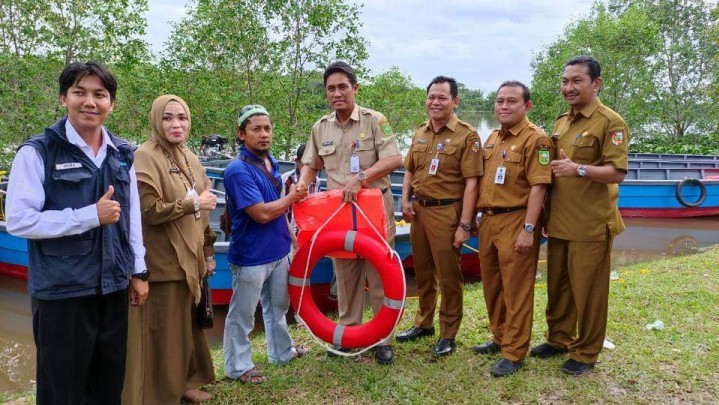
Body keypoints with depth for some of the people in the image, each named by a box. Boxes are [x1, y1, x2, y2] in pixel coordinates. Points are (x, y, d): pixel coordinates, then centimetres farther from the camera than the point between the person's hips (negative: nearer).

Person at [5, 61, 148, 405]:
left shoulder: (122, 154, 8)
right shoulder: (37, 152, -9)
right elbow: (18, 220, -15)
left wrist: (138, 271, 11)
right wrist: (91, 215, -18)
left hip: (113, 287, 5)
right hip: (62, 291, -5)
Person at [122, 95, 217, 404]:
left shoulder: (189, 158, 12)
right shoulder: (145, 157, -12)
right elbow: (149, 211, -21)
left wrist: (208, 252, 15)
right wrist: (193, 203, -13)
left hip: (190, 260, 8)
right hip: (162, 263, -7)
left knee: (188, 326, 17)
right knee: (162, 332, 2)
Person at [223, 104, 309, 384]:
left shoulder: (271, 162, 5)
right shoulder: (238, 171, -22)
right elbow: (262, 213, -27)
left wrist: (289, 234, 14)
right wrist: (292, 198, -13)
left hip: (278, 250, 8)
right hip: (251, 256, -8)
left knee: (278, 306, 23)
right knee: (242, 314, 8)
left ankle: (282, 351, 42)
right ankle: (238, 366, 24)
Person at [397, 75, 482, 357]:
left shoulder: (467, 136, -10)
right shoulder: (420, 134, 10)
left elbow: (471, 182, -13)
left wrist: (464, 225, -17)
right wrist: (405, 201, 5)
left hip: (446, 212, -6)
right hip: (418, 210, 6)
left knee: (448, 275, 4)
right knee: (422, 271, 17)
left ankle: (448, 334, 19)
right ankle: (424, 323, 34)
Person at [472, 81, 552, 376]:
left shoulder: (535, 138, -10)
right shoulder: (492, 138, 15)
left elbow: (538, 186, -17)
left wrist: (529, 229, -21)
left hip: (515, 221, -8)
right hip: (488, 219, 8)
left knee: (516, 289, 0)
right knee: (491, 284, 17)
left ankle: (514, 353, 11)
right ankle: (500, 337, 33)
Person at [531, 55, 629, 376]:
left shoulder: (611, 122, -9)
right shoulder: (561, 122, 13)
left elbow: (617, 172, -16)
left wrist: (579, 170, -30)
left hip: (590, 225, -7)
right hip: (559, 222, 7)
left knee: (587, 289, 4)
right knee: (556, 284, 15)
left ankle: (586, 352, 19)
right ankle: (559, 338, 32)